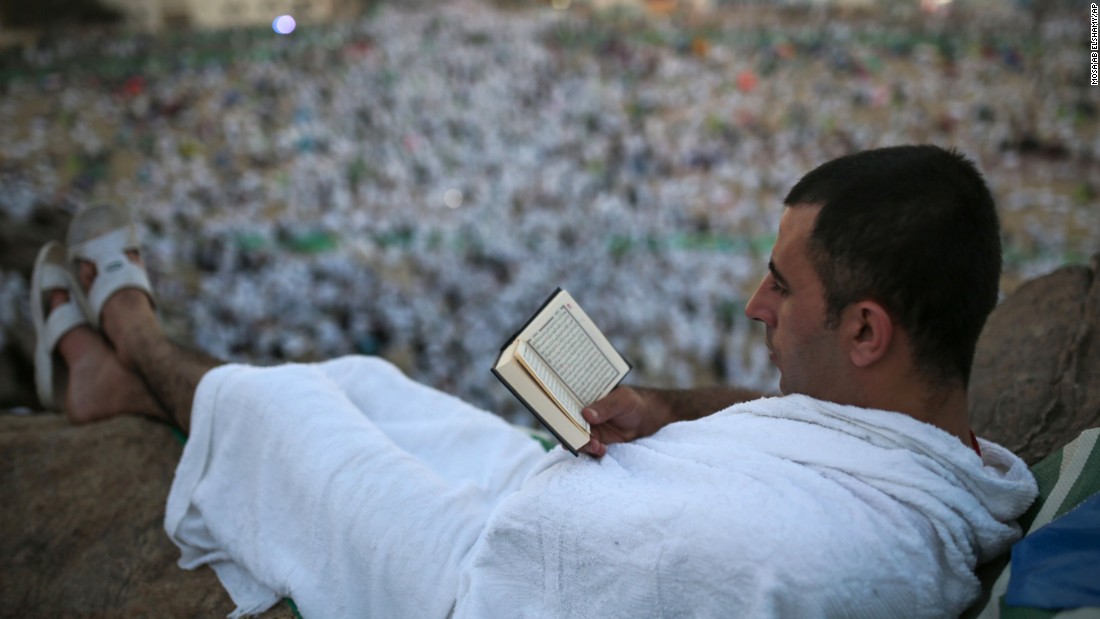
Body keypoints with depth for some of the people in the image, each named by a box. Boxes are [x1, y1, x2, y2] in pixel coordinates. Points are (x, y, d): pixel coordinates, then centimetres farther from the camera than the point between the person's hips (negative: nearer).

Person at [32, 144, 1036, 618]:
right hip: (573, 517, 7)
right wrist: (671, 410, -10)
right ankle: (122, 375, 45)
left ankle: (137, 340, 45)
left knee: (267, 403, 9)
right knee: (355, 379, 19)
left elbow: (512, 529, -29)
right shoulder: (980, 469, -13)